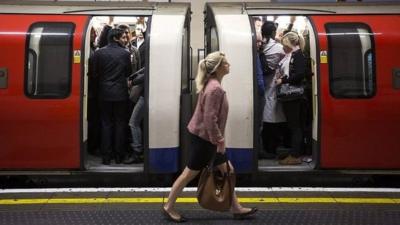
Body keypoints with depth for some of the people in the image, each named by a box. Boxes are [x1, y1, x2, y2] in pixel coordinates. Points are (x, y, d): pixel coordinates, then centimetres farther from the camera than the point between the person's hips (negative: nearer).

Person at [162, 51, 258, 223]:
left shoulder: (213, 85, 9)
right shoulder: (215, 88, -23)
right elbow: (209, 119, -27)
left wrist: (218, 140, 20)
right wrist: (219, 141, -19)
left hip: (207, 137, 10)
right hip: (204, 138, -10)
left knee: (227, 170, 13)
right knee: (189, 173, 3)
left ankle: (236, 208, 23)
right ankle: (169, 207, 17)